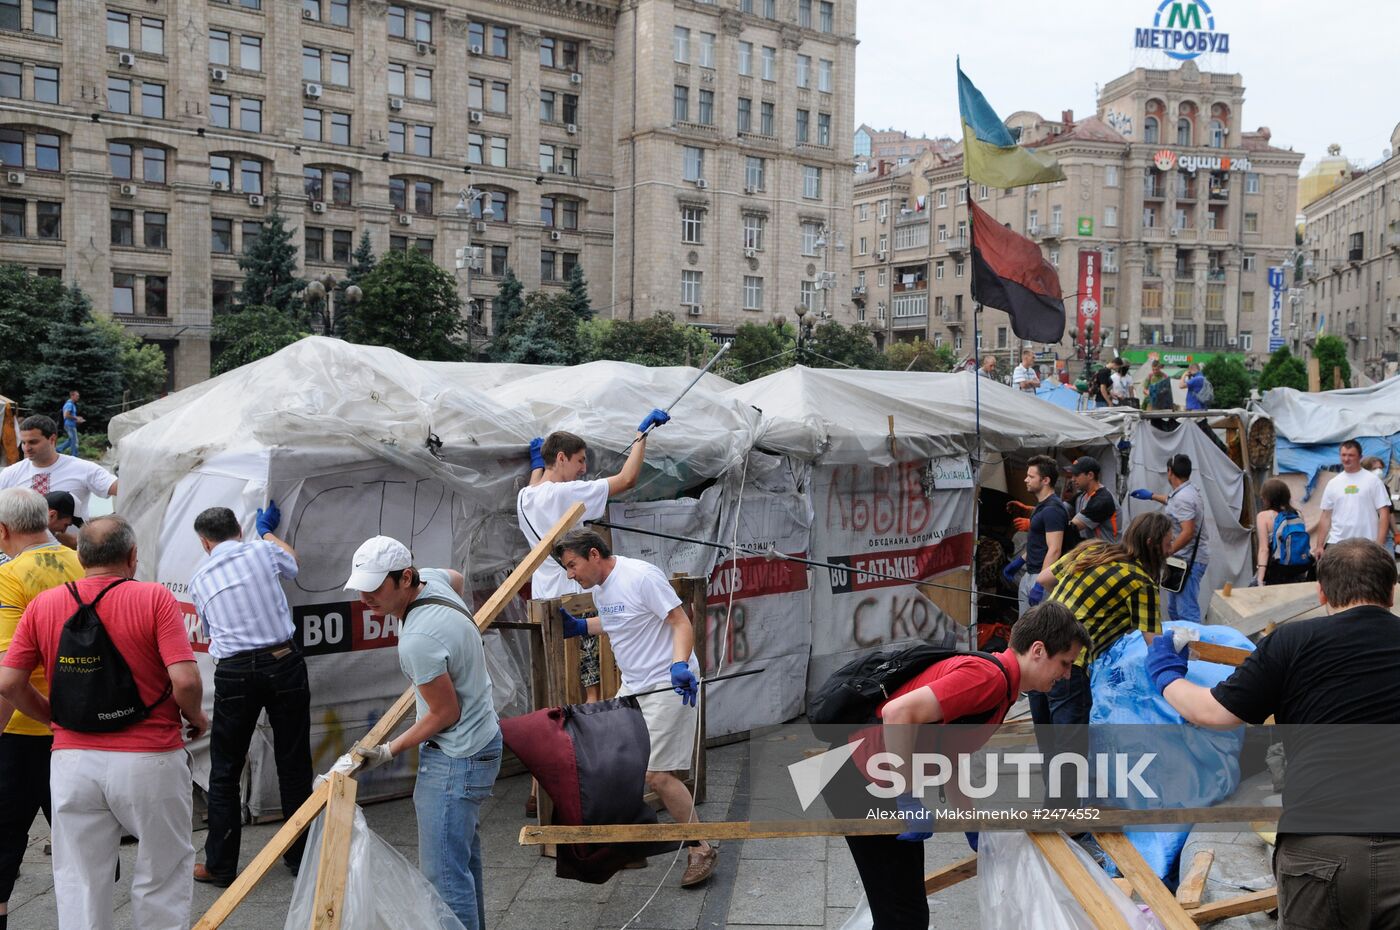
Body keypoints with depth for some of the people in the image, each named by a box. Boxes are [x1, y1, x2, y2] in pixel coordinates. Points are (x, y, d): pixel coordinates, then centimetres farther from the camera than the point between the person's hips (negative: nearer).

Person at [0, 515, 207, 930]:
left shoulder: (43, 605, 2)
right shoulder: (154, 598, -10)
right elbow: (185, 680, -18)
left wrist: (57, 718, 15)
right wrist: (196, 717, 2)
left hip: (73, 759, 3)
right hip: (149, 760, -3)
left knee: (79, 881, 15)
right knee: (163, 872, 14)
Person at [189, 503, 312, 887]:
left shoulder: (199, 578, 9)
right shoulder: (262, 550, 4)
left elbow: (209, 630, 20)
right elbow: (293, 564, 26)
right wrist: (268, 531, 42)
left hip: (234, 672, 0)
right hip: (284, 663, 0)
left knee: (225, 771, 12)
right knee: (294, 764, 11)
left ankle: (220, 865, 19)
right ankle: (300, 857, 21)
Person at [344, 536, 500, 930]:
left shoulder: (417, 640, -29)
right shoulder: (431, 578, -3)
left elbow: (445, 713, -19)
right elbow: (457, 579, 23)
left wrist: (389, 751, -10)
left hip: (455, 758, -11)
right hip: (479, 739, 11)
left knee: (444, 873, -8)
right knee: (463, 855, 22)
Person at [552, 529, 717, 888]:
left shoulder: (641, 576, -19)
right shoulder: (598, 587, 8)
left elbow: (681, 623, -20)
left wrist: (679, 664, -34)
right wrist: (581, 626, 19)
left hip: (669, 685, -9)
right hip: (633, 687, 9)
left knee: (656, 774, -11)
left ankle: (702, 850, 4)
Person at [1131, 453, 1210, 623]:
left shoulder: (1182, 498, -21)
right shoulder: (1188, 491, 12)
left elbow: (1188, 532, -28)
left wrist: (1166, 552, -23)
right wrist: (1152, 496, 47)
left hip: (1188, 561, -11)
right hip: (1187, 559, 11)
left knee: (1187, 612, -14)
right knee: (1174, 609, 18)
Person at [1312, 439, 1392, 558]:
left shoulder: (1372, 480, -1)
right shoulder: (1333, 483, 9)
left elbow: (1384, 513, -4)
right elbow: (1326, 516, 10)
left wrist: (1380, 543, -14)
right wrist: (1319, 545, 5)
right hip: (1336, 543, 3)